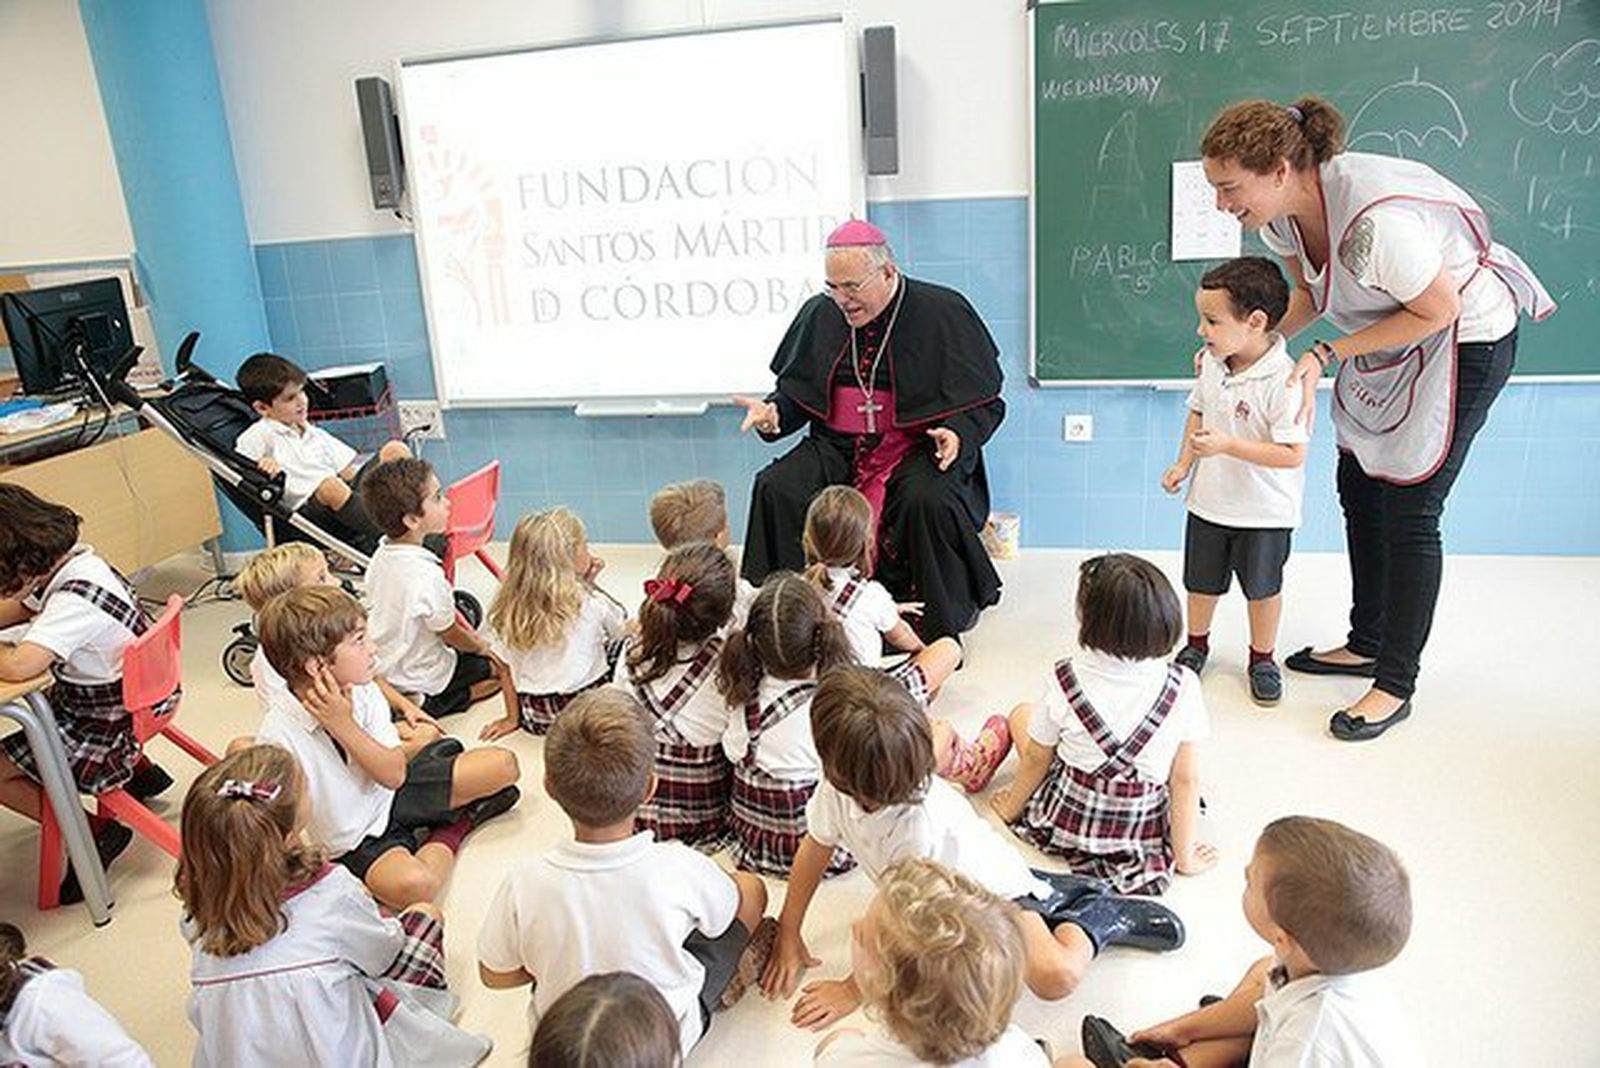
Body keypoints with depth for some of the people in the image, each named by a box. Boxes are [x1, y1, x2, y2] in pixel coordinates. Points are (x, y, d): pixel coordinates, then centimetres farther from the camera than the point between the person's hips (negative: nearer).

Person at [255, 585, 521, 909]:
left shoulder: (362, 693, -11)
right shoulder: (278, 734, -26)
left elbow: (395, 775, -14)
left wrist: (344, 725, -25)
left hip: (391, 797, 4)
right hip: (355, 842, -4)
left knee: (503, 764, -6)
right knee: (412, 883, -36)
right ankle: (452, 832, -5)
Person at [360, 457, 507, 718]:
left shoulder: (381, 556, -6)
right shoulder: (427, 575, -33)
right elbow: (449, 633, -19)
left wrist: (470, 638, 12)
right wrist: (479, 646, 4)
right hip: (420, 676, -7)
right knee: (501, 665, 11)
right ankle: (431, 705, 0)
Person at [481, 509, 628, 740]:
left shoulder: (510, 608, -8)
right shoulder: (590, 601, -14)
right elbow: (622, 628, 6)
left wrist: (512, 718, 12)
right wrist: (589, 585, 7)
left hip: (534, 716, 4)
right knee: (621, 644, 20)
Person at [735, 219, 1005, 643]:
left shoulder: (943, 311, -4)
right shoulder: (819, 314, 8)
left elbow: (983, 400, -1)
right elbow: (795, 389, 17)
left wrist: (958, 433, -21)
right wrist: (774, 411, -5)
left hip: (919, 446, -3)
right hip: (837, 448, 4)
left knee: (928, 500, -35)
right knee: (775, 489, -21)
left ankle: (944, 624, -12)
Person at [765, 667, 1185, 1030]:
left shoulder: (921, 826, -43)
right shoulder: (837, 789, -25)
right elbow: (816, 846, -6)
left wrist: (852, 990, -19)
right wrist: (788, 934, -3)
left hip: (992, 883, -7)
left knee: (1056, 977, -23)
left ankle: (1095, 916, 8)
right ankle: (1046, 894, 19)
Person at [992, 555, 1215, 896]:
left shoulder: (1066, 680, -19)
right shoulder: (1182, 686, -19)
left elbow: (1036, 759, -5)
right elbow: (1187, 780, -12)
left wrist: (1011, 807, 14)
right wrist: (1184, 857, 1)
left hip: (1065, 824, -1)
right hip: (1143, 832, 1)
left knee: (1022, 713, 20)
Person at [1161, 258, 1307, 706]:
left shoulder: (1283, 381, -26)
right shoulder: (1211, 363, -5)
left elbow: (1292, 454, -27)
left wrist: (1228, 445, -32)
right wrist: (1184, 463, 4)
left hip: (1263, 510, -5)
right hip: (1209, 500, 6)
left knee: (1262, 587, 13)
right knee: (1202, 581, 19)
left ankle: (1263, 657, 34)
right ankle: (1196, 643, 41)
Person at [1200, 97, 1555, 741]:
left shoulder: (1373, 219, -38)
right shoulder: (1281, 212, -12)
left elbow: (1437, 310, -24)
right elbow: (1309, 294, 5)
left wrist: (1326, 356, -25)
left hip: (1466, 336, -8)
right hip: (1389, 338, 9)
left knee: (1408, 513, -6)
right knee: (1359, 493, 13)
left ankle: (1395, 686, 9)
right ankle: (1366, 645, 30)